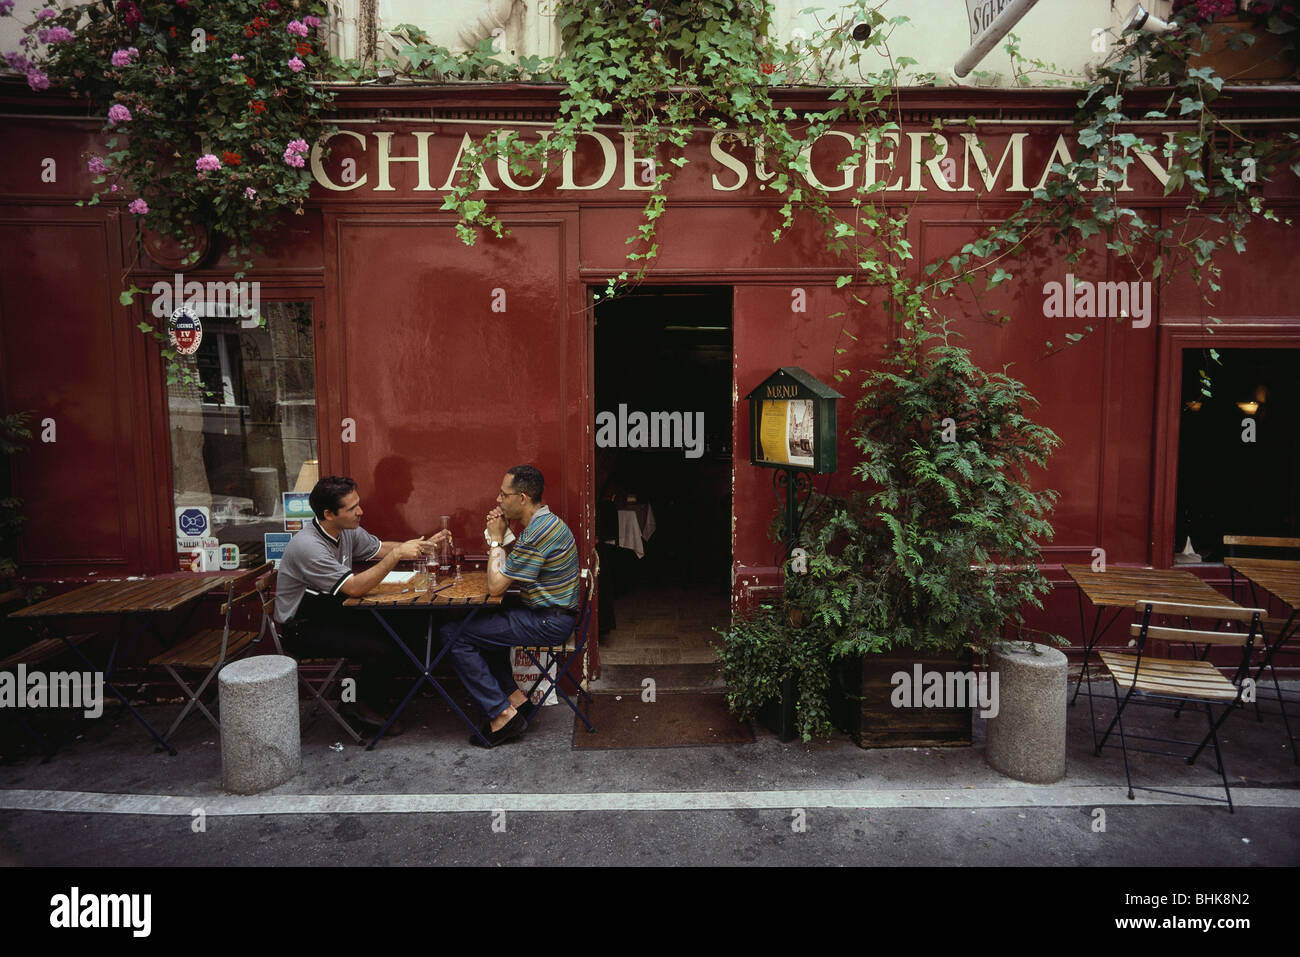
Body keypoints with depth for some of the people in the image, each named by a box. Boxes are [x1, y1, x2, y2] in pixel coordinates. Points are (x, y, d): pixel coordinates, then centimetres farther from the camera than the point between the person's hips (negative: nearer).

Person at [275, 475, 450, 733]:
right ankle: (368, 708, 5)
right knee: (384, 649, -22)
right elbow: (355, 588, -31)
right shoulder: (308, 546, -28)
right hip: (303, 629, -8)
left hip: (331, 613, 8)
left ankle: (374, 701, 11)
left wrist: (424, 545, -2)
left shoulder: (347, 530, -2)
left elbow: (381, 549, 12)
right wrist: (397, 555, -31)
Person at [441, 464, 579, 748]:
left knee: (454, 634, -9)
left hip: (548, 623, -11)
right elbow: (511, 574, 16)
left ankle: (503, 714, -6)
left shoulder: (537, 533, -23)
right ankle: (515, 697, 19)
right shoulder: (548, 521, 11)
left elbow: (496, 586, -19)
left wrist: (497, 539, -8)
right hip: (553, 615, 11)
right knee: (481, 623, 28)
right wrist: (502, 535, 3)